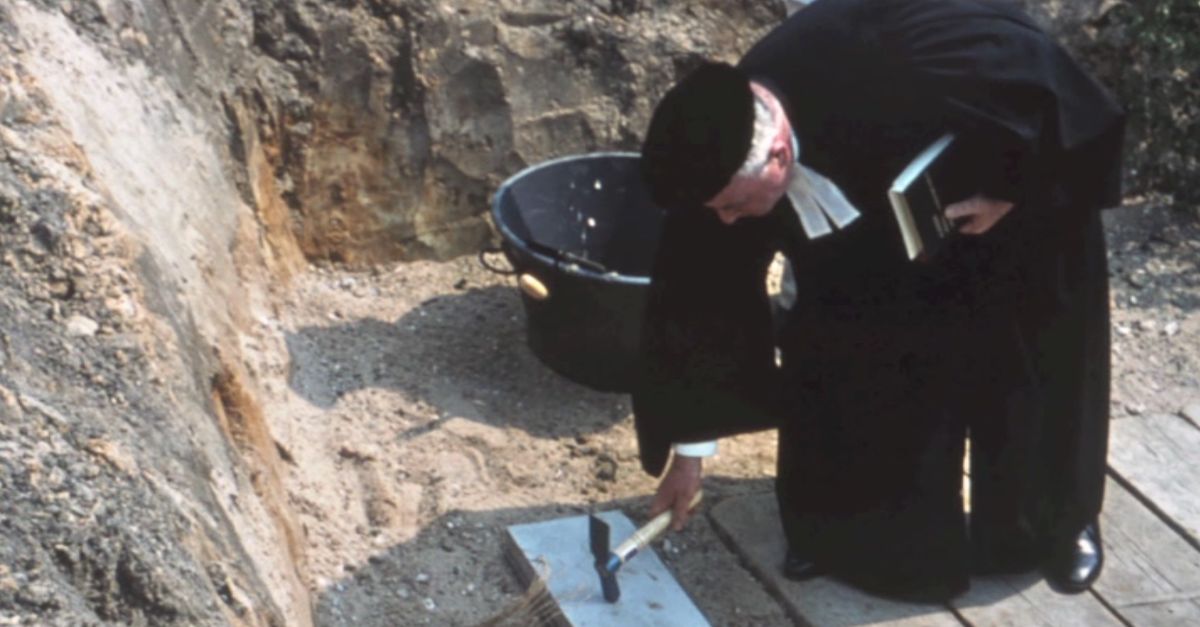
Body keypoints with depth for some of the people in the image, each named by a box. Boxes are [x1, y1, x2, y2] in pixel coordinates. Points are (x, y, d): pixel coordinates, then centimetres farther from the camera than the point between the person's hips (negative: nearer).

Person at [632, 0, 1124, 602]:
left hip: (1019, 179, -3)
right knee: (841, 357, 0)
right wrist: (688, 449, -10)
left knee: (1029, 360, 9)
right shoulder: (724, 155, -29)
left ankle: (1059, 525, 33)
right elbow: (703, 302, -17)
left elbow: (1034, 69, -29)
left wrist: (1009, 185, -24)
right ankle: (851, 534, 23)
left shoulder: (893, 73, -47)